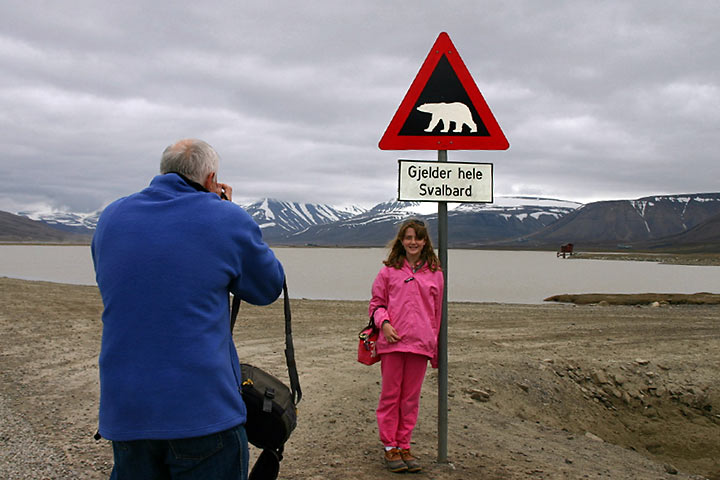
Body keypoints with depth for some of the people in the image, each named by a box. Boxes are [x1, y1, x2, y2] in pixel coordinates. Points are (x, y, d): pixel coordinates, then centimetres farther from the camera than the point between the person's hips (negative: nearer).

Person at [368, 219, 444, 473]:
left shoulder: (435, 274, 9)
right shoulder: (389, 271, 4)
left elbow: (438, 311, 14)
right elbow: (376, 303, 9)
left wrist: (436, 346, 14)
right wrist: (384, 323, -10)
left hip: (421, 343, 2)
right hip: (392, 341, -1)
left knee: (411, 397, 7)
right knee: (391, 394, 4)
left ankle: (404, 446, 18)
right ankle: (390, 447, 14)